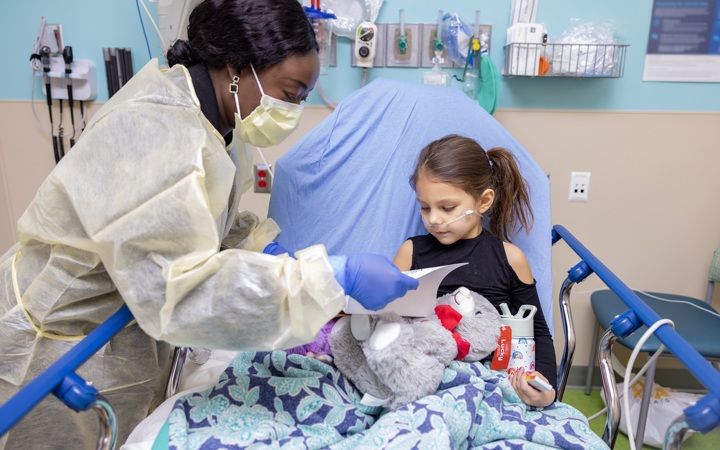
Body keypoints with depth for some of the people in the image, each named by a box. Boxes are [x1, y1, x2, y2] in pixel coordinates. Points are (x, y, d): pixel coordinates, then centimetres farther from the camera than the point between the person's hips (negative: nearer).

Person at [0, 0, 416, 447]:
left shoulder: (213, 119, -3)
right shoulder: (155, 132, -31)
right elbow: (180, 290, -38)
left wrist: (266, 250, -9)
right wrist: (334, 277, -38)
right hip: (62, 341, -7)